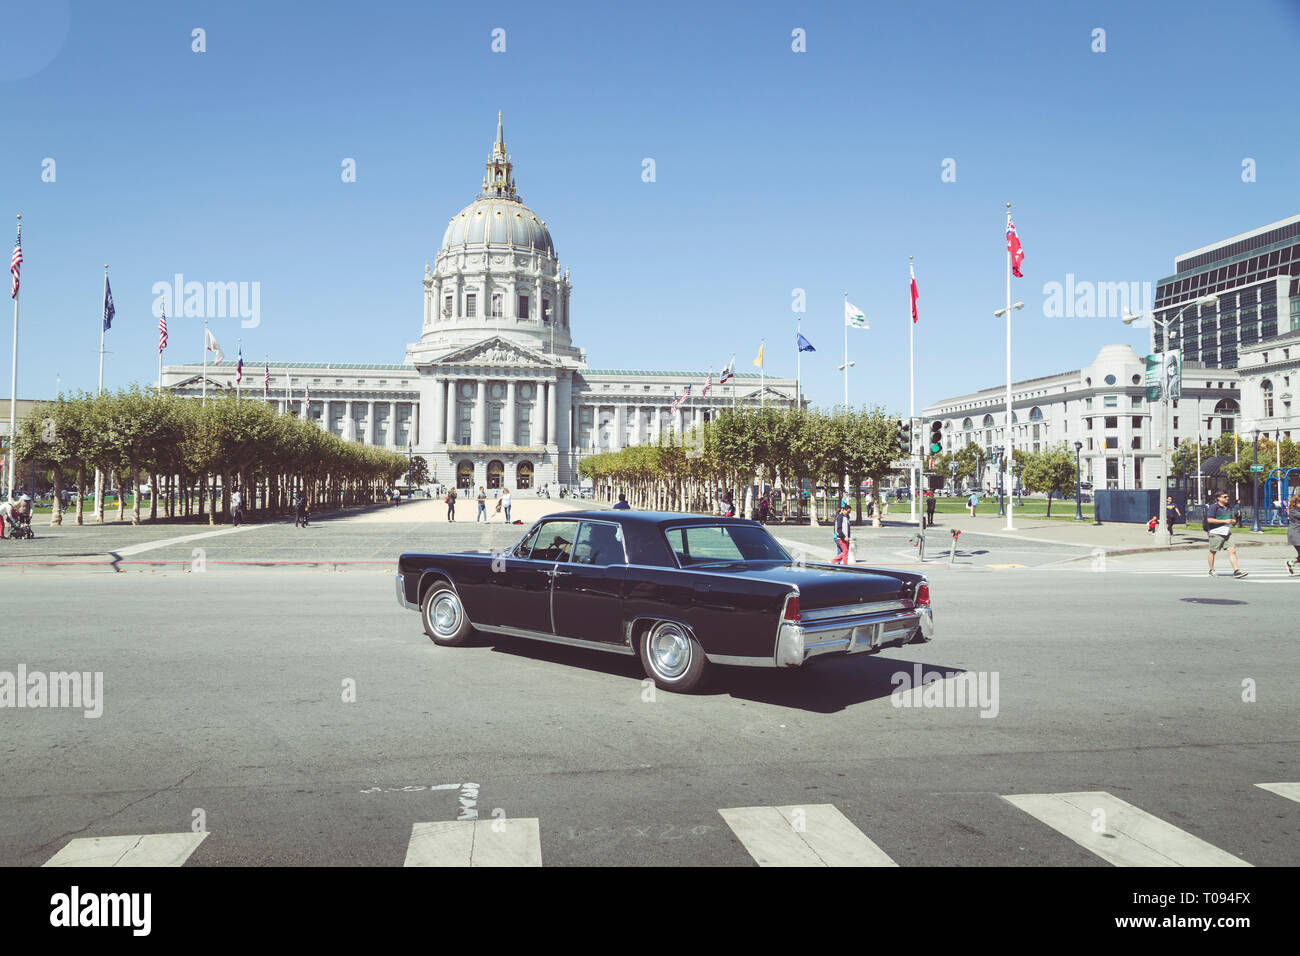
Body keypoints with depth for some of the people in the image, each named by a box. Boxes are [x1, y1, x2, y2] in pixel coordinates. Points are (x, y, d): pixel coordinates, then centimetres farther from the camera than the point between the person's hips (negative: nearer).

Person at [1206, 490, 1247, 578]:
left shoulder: (1228, 508, 16)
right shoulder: (1214, 507, -8)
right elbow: (1209, 520, -17)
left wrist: (1233, 521, 5)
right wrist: (1225, 521, -18)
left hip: (1226, 533, 7)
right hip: (1216, 533, -7)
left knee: (1232, 550, -6)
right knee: (1212, 551, 5)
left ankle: (1236, 571, -10)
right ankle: (1211, 571, 16)